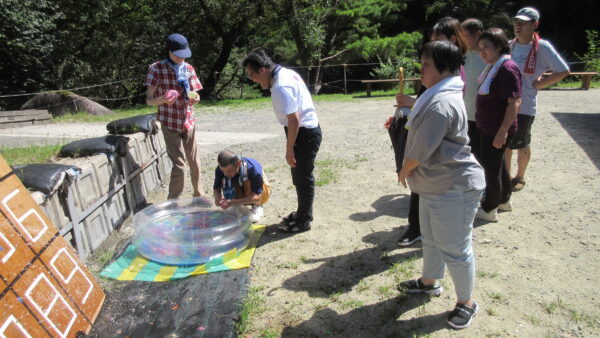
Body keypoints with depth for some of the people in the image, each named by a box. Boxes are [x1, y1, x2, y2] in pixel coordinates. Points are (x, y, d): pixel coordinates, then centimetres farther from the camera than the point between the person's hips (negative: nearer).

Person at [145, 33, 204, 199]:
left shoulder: (188, 69, 5)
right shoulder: (157, 68, -8)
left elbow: (194, 95, 7)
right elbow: (149, 100, -9)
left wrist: (195, 98, -18)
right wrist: (163, 99, -31)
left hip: (188, 121, 4)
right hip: (170, 124, -4)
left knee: (195, 162, 11)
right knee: (179, 164, -8)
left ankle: (199, 196, 29)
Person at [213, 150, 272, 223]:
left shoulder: (253, 168, -37)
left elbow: (256, 197, -36)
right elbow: (216, 188, -12)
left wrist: (233, 202, -46)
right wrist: (217, 197, -37)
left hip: (261, 193, -3)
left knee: (248, 182, -35)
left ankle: (257, 208, -11)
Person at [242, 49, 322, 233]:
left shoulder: (281, 87, -24)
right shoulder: (286, 72, 8)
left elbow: (294, 120, -26)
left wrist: (289, 149, -19)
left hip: (305, 133, -10)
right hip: (306, 129, 10)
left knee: (303, 177, 2)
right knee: (300, 175, 20)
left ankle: (303, 221, 16)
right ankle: (302, 212, 35)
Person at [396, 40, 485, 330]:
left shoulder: (442, 104, -25)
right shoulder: (439, 96, 11)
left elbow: (421, 149, -23)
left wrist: (404, 171, -7)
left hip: (453, 189, -11)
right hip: (434, 185, 11)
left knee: (455, 249, 4)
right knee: (431, 238, 25)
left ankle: (466, 302, 24)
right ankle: (429, 282, 45)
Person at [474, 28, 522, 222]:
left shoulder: (507, 68, -19)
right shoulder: (492, 66, 10)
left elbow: (515, 101, -23)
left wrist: (503, 130, -26)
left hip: (497, 129, -10)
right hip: (487, 126, 10)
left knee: (491, 165, 1)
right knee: (497, 163, 20)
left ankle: (489, 209, 14)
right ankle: (504, 200, 37)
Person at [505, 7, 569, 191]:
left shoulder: (542, 47, -10)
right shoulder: (509, 45, 5)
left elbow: (563, 71, -7)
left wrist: (539, 84, -10)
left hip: (524, 106, -5)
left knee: (521, 145, 9)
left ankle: (520, 177, 29)